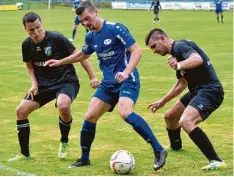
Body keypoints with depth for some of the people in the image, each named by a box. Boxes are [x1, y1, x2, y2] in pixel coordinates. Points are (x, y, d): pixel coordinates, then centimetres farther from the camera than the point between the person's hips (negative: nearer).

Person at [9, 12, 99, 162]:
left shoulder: (56, 38, -18)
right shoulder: (27, 45, -2)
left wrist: (93, 77, -12)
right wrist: (34, 83, -1)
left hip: (66, 81, -6)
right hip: (44, 84, 6)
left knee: (63, 106, -36)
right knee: (21, 110, -6)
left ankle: (64, 142, -7)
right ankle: (25, 153, 11)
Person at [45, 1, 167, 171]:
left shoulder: (115, 28, -14)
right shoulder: (90, 36, 7)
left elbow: (137, 51, -18)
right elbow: (82, 55, 28)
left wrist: (126, 72, -31)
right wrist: (60, 62, 29)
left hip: (127, 80, -7)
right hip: (108, 82, 7)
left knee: (126, 113, -30)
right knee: (90, 117, 1)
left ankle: (159, 151, -23)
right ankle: (84, 158, 20)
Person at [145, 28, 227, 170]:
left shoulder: (180, 46, -15)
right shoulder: (176, 52, 16)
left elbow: (198, 59, -37)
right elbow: (182, 84, 26)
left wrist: (179, 65, -55)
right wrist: (162, 102, 33)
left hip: (210, 91, -11)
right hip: (197, 90, 11)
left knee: (186, 121, -32)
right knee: (169, 117, 26)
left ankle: (216, 161, -30)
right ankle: (176, 146, 56)